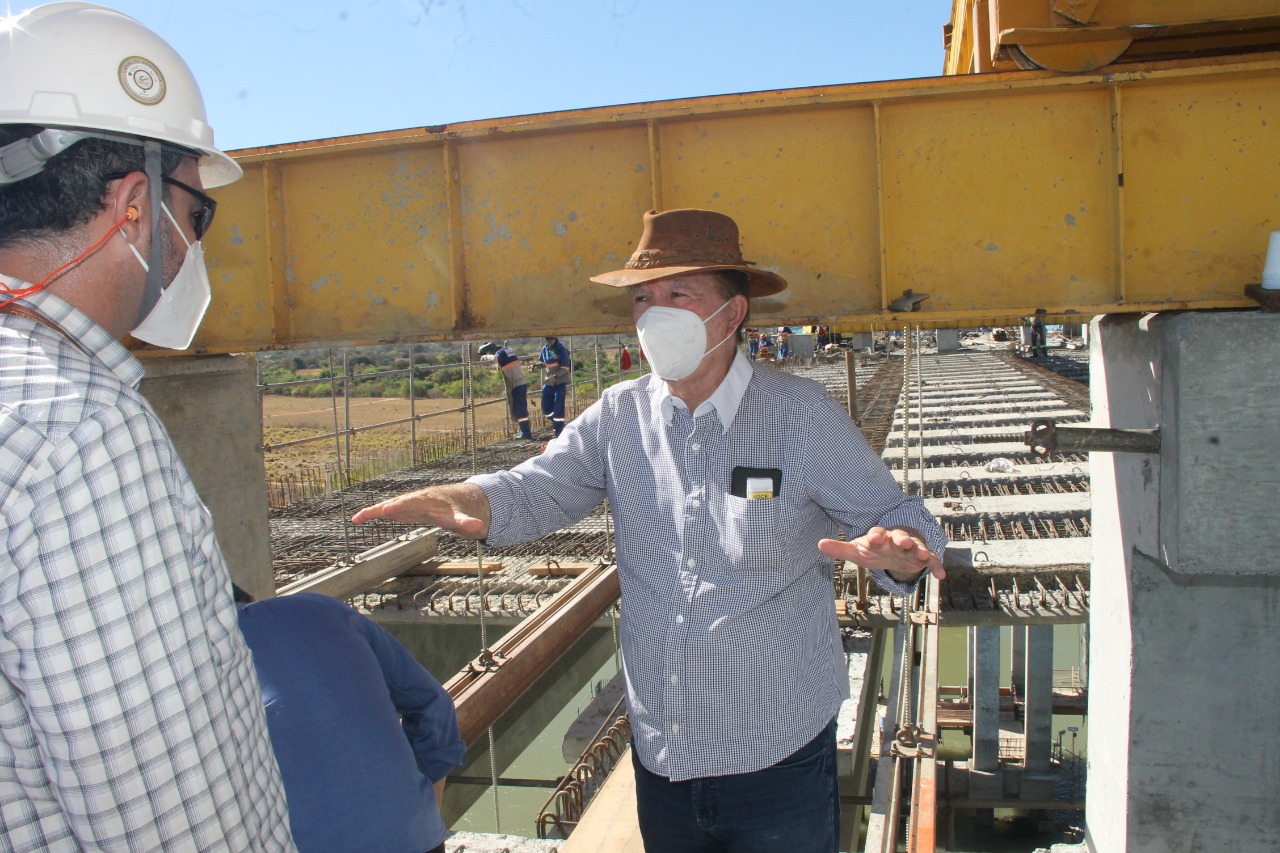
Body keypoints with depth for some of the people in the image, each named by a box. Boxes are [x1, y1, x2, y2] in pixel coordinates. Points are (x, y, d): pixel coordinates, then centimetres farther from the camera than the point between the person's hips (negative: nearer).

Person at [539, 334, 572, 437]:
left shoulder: (562, 350, -13)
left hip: (560, 382, -6)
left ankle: (559, 433, 0)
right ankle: (556, 422, 36)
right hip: (548, 382, 6)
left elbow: (565, 368, -17)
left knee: (558, 408, -7)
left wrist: (554, 376, -31)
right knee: (546, 407, 10)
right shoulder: (544, 350, 3)